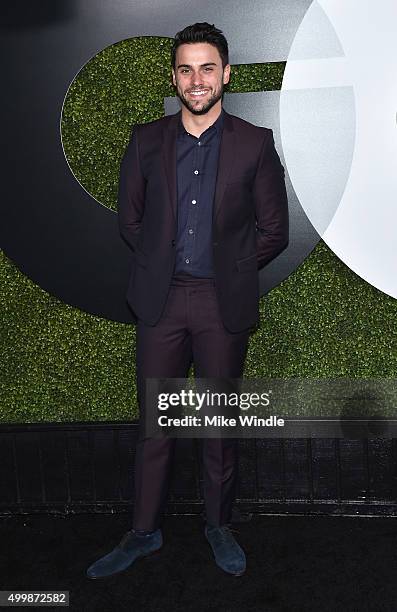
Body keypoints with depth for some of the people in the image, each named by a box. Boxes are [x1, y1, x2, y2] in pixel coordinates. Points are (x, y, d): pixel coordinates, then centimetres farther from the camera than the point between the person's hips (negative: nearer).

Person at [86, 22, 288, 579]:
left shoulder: (255, 144, 0)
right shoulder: (146, 140, 6)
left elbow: (274, 231, 4)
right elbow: (130, 219, 12)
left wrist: (227, 269, 3)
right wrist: (162, 264, 6)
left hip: (224, 304, -1)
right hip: (160, 300, 1)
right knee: (155, 422, 8)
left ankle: (219, 526, 30)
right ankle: (144, 532, 25)